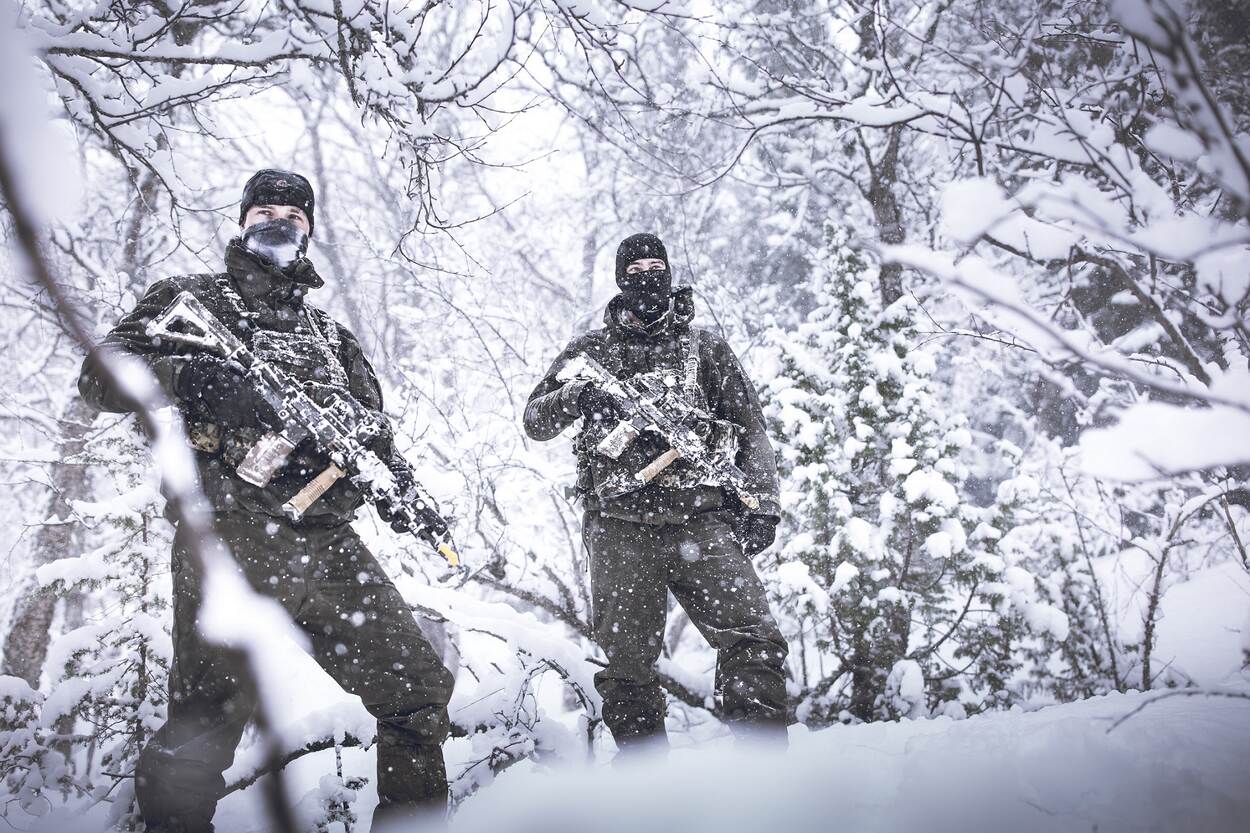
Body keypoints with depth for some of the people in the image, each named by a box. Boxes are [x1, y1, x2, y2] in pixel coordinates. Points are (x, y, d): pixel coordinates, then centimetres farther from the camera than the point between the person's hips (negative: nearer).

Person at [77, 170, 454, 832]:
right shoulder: (193, 297, 17)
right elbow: (102, 374, 5)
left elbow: (369, 425, 27)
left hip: (331, 546, 5)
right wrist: (188, 375, -16)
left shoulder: (330, 332, 30)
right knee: (202, 734, -8)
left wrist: (390, 478, 3)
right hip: (233, 540, -4)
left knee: (420, 691, 4)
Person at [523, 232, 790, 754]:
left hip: (702, 521, 0)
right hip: (620, 528, 0)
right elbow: (534, 422, 12)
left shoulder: (704, 348, 16)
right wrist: (576, 396, -10)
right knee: (626, 662, 0)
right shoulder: (591, 350, 16)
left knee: (755, 641, -13)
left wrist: (763, 503, 4)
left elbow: (750, 428, 15)